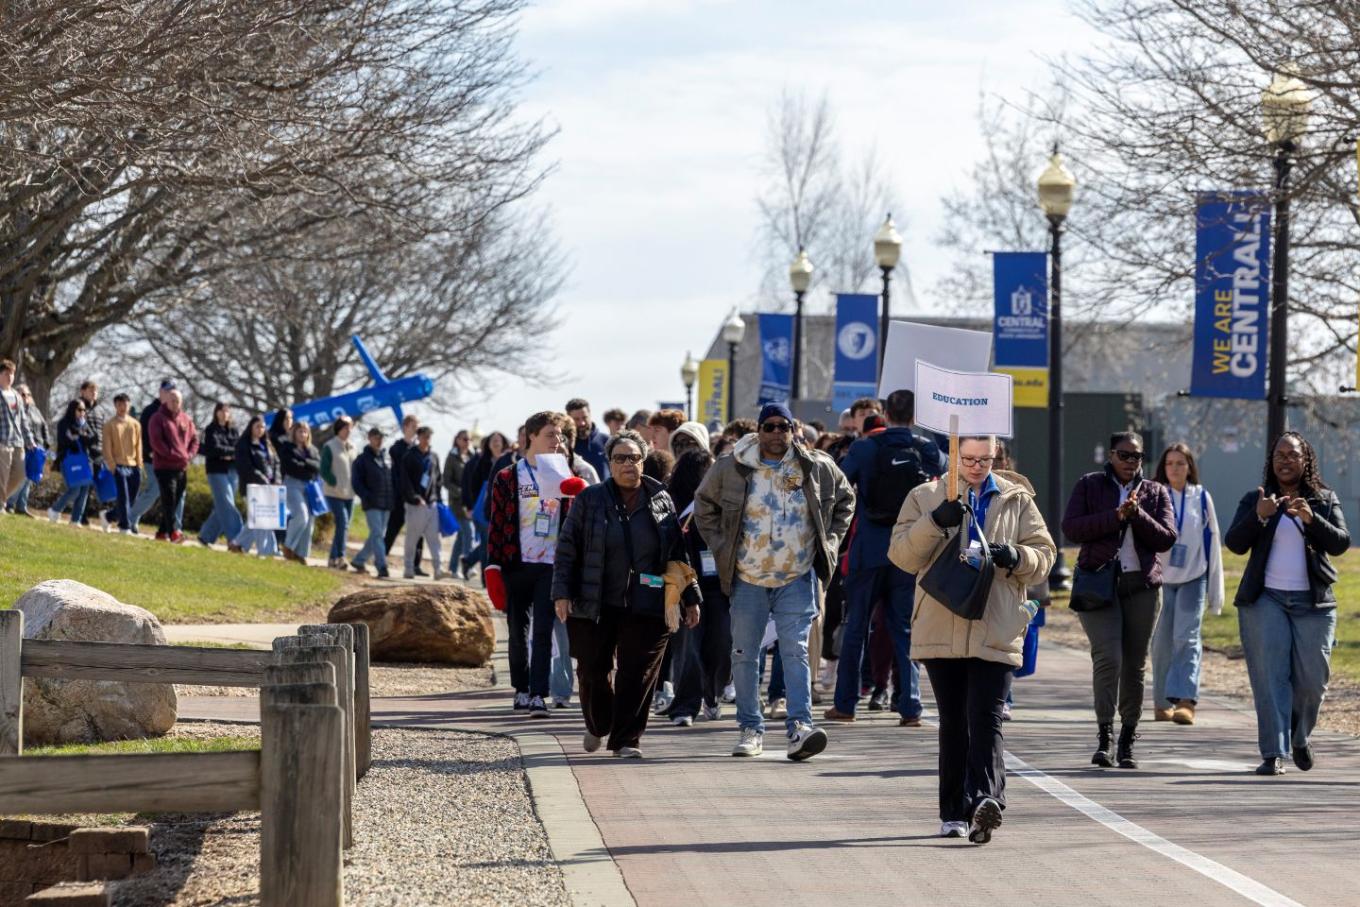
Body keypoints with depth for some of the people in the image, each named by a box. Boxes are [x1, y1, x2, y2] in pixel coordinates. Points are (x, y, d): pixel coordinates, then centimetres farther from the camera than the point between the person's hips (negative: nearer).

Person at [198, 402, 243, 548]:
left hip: (232, 471, 5)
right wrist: (232, 451, -7)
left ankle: (206, 536, 16)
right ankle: (233, 538, -17)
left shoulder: (233, 431, 14)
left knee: (221, 507, 6)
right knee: (226, 505, -12)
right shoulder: (211, 430, -1)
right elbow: (214, 448, -13)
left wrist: (229, 456, -13)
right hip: (217, 471, -5)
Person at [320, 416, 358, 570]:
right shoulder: (329, 447, -6)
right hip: (334, 493, -7)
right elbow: (324, 471, -10)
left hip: (349, 494, 7)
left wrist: (354, 486, 3)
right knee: (343, 523, -19)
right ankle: (340, 557, -21)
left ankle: (333, 559, 14)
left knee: (343, 525, 7)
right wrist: (336, 484, -18)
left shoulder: (351, 447, 13)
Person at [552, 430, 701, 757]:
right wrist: (561, 593, -7)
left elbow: (679, 554, 13)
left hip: (647, 607, 0)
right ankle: (597, 725, 33)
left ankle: (626, 739, 5)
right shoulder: (589, 500, 4)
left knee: (637, 675, -4)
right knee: (593, 671, 7)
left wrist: (691, 598, 11)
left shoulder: (661, 501, 8)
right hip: (595, 607, 0)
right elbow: (567, 549, 2)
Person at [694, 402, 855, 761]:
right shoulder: (731, 468, -2)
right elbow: (704, 505, 13)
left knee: (796, 651, -11)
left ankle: (800, 726, -17)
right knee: (744, 654, 5)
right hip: (748, 579, 1)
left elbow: (844, 500, 17)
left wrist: (830, 541, 8)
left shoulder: (817, 468, 1)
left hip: (797, 579, -1)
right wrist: (720, 546, 4)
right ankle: (751, 729, 14)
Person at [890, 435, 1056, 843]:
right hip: (941, 632, 1)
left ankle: (985, 797, -28)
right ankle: (955, 814, 14)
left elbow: (1044, 555, 10)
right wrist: (935, 522, -17)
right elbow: (902, 556, -1)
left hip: (995, 634, -1)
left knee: (986, 719, -14)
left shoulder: (1017, 500, 11)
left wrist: (1016, 557, -11)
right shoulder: (925, 498, 9)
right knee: (953, 724, 8)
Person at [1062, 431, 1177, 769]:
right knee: (1108, 657, -17)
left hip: (1142, 585, 3)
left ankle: (1127, 741, 11)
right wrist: (1116, 516, -13)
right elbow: (1071, 527, -5)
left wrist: (1138, 515, -12)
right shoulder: (1090, 485, 7)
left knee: (1135, 664, 4)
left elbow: (1167, 538, 3)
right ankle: (1104, 736, -16)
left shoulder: (1155, 493, 13)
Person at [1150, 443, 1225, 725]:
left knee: (1186, 638, -14)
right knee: (1162, 642, 1)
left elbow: (1212, 541, 10)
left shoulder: (1201, 498, 6)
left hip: (1193, 578, -1)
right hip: (1160, 578, 1)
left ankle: (1185, 702, -25)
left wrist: (1215, 589, 9)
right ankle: (1162, 702, 12)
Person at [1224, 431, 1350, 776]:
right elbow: (1234, 543, -4)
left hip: (1313, 602, 1)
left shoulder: (1325, 500, 8)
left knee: (1312, 677, 2)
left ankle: (1300, 737, 30)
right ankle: (1273, 754, -10)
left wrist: (1312, 519, -21)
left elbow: (1340, 543, -3)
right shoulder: (1254, 500, 6)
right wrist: (1259, 516, -21)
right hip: (1265, 600, -1)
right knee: (1270, 676, -8)